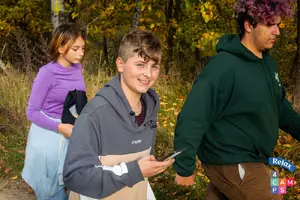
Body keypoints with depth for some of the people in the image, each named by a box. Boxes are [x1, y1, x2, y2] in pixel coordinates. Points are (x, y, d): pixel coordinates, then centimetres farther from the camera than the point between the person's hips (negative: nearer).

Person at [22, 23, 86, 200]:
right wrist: (59, 127, -26)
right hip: (49, 134, -5)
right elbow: (32, 112, -14)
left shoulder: (77, 68, -3)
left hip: (72, 132, 5)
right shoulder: (47, 73, -19)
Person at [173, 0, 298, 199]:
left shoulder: (268, 62, 4)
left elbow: (280, 107, 16)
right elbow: (192, 118, -25)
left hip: (250, 159, 8)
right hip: (230, 164, -8)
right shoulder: (224, 67, -24)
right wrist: (184, 168, -22)